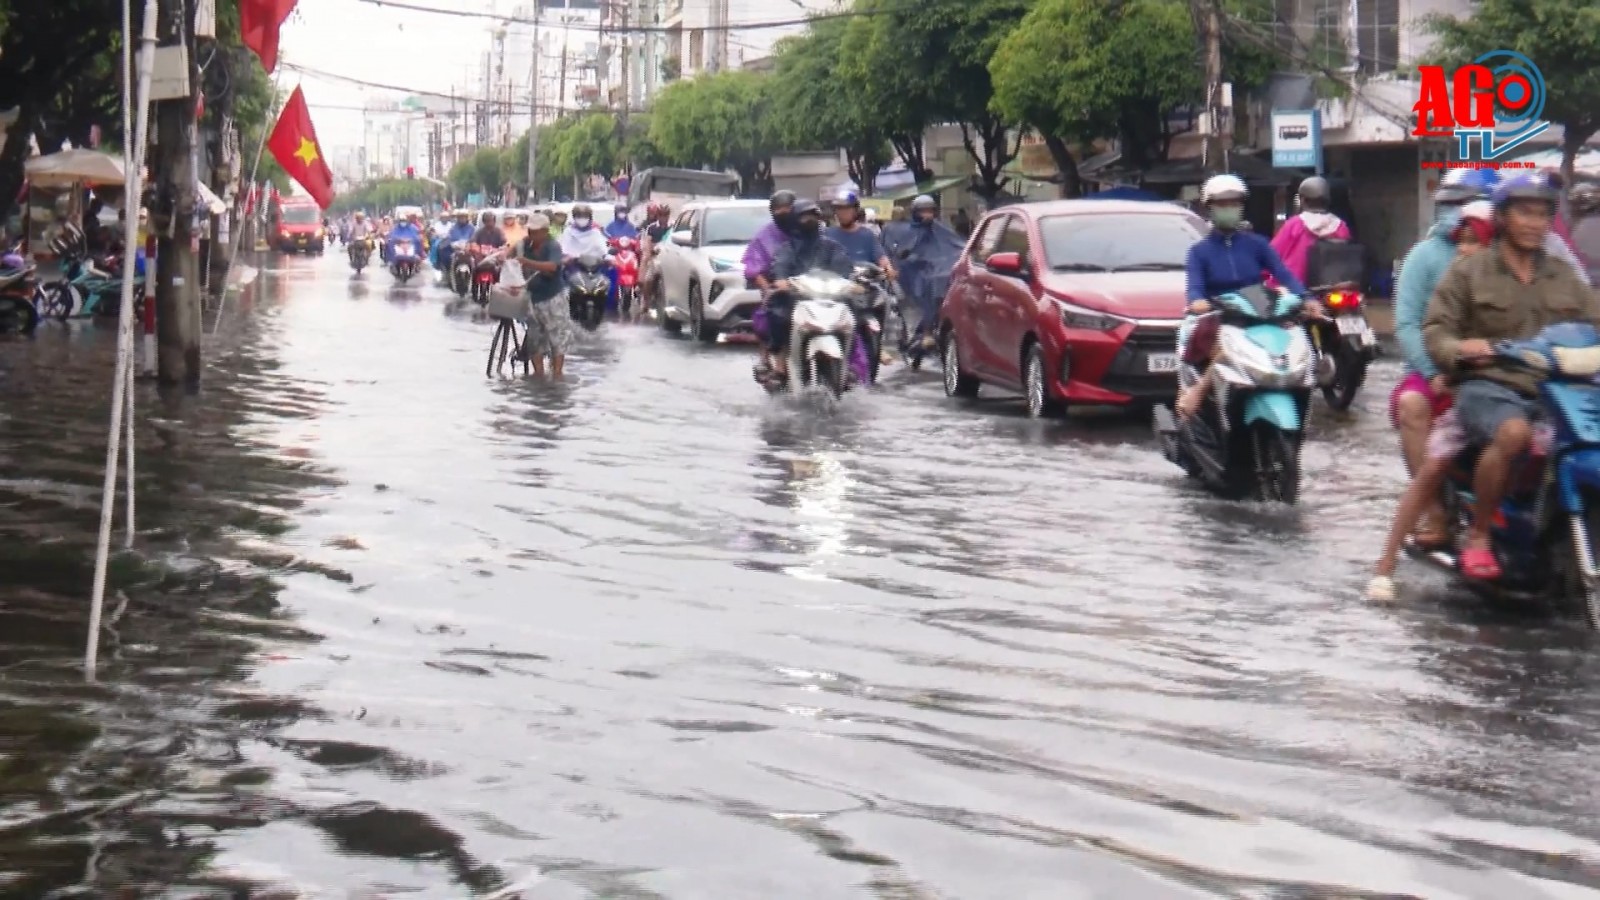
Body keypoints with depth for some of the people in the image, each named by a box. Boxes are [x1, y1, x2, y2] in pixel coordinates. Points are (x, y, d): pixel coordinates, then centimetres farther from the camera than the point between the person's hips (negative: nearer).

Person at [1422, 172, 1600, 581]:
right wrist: (1458, 349, -22)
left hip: (1554, 389, 4)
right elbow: (1436, 329, 1)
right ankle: (1477, 536, -21)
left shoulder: (1565, 278, 22)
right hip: (1489, 386, -4)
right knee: (1514, 433, -37)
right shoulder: (1468, 272, 9)